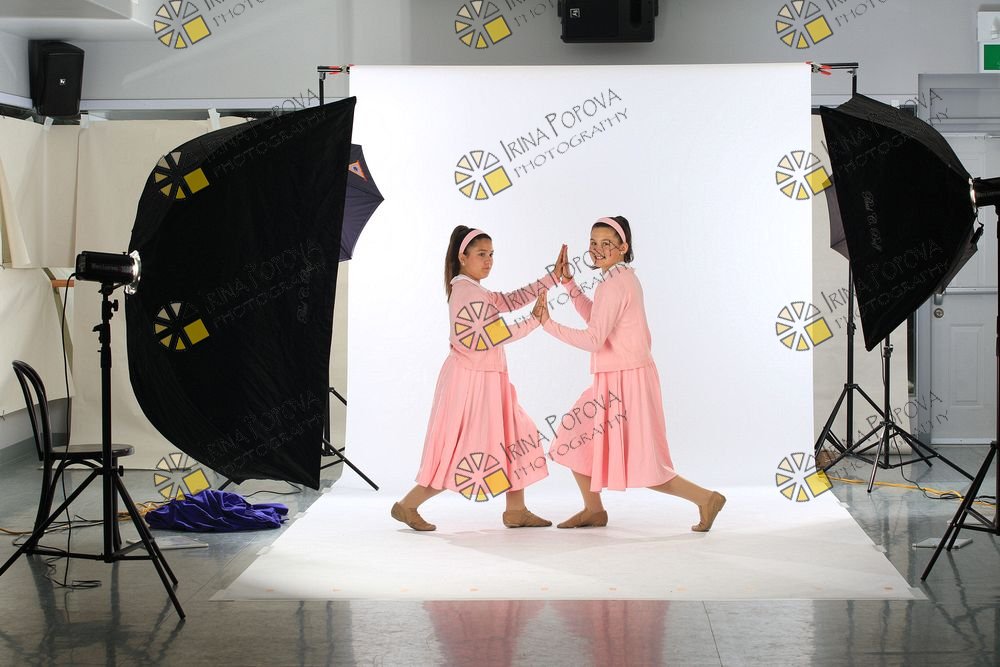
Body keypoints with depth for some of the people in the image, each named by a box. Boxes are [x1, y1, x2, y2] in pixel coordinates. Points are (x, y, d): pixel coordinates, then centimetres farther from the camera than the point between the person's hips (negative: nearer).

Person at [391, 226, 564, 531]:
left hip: (484, 380, 11)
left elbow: (510, 300, 12)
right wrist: (535, 320, -15)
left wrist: (552, 278, 9)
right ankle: (407, 506, 4)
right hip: (470, 381, -10)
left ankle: (516, 511, 15)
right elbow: (496, 335, -21)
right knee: (464, 450, -5)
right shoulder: (468, 293, -18)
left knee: (514, 438, 11)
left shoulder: (469, 290, 14)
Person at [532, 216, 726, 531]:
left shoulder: (613, 285, -19)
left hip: (625, 382, -10)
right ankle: (593, 509, 26)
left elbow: (593, 340, -24)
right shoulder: (625, 278, 10)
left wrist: (548, 323, -18)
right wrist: (567, 281, 18)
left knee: (642, 466, -4)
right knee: (574, 438, 16)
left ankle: (706, 498, 2)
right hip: (614, 380, 10)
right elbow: (595, 317, 21)